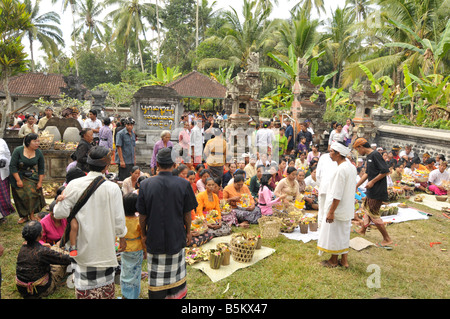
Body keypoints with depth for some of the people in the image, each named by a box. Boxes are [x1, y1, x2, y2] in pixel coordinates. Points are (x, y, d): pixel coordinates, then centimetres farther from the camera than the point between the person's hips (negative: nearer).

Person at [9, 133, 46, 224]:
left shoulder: (38, 153, -7)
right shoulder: (18, 150, -16)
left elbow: (41, 168, 3)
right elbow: (12, 166, -13)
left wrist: (40, 182, 0)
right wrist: (18, 180, -15)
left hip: (31, 176, 2)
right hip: (18, 175, -1)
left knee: (32, 194, -14)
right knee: (21, 197, 1)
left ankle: (31, 214, 3)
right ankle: (24, 216, 17)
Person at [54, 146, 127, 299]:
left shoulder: (74, 185, -11)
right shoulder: (112, 188, -17)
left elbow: (60, 213, -6)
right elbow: (119, 222, -14)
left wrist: (59, 201, 14)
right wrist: (122, 233, 6)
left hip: (82, 246, 2)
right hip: (104, 246, -2)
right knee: (105, 284, 17)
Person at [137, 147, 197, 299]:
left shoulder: (146, 184, -11)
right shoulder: (183, 184, -12)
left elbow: (142, 215, -5)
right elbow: (187, 213, -6)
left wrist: (144, 233, 9)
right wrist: (188, 231, 9)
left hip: (154, 237, 0)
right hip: (176, 237, 0)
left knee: (156, 273, 13)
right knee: (176, 270, 18)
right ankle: (179, 294, 31)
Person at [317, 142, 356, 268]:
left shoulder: (341, 169, -23)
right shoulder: (352, 167, 5)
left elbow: (337, 195, -24)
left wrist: (331, 211, -18)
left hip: (338, 209, -9)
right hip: (348, 209, 9)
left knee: (334, 234, 7)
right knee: (344, 234, 18)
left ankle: (333, 261, 21)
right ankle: (344, 260, 28)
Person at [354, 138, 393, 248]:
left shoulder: (375, 155, -18)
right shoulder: (368, 156, 12)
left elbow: (385, 171, -24)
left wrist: (372, 182, -19)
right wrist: (357, 185, 24)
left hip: (377, 192, -10)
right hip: (371, 191, 10)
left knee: (374, 214, -4)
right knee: (367, 209, 22)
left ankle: (387, 239, 5)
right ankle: (362, 230, 41)